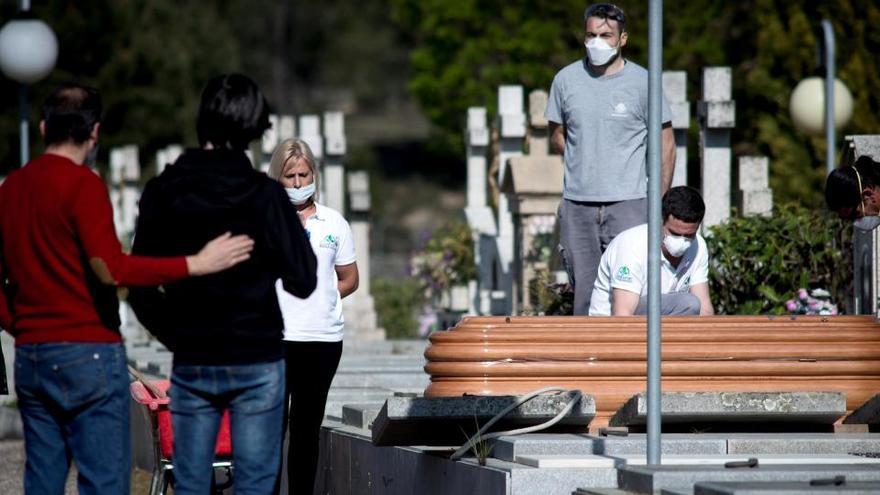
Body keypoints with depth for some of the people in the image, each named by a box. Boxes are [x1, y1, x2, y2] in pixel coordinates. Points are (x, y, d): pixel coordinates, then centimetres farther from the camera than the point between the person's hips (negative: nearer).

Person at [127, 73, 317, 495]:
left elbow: (140, 289, 3)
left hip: (190, 364, 3)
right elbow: (302, 282, -7)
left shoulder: (161, 194, -1)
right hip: (256, 361, -3)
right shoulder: (265, 195, -10)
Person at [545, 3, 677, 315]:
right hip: (577, 204, 3)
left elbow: (666, 145, 3)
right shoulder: (566, 79, 6)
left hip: (628, 205, -3)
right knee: (584, 291, 5)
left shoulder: (642, 82, -2)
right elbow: (557, 137, 19)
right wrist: (584, 160, 4)